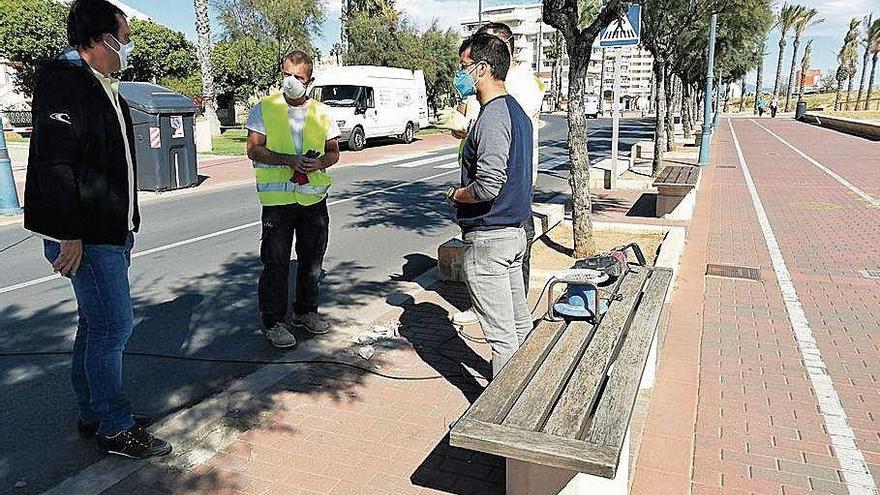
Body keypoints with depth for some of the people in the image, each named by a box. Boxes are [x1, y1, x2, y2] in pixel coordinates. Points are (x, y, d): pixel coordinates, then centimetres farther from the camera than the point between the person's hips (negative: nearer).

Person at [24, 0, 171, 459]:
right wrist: (68, 235, -23)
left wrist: (127, 227, 20)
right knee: (113, 326, -5)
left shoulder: (106, 89, 17)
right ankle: (116, 429, 7)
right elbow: (54, 162, -20)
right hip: (85, 237, -10)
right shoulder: (64, 82, -13)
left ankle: (94, 414, 28)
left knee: (97, 325, 15)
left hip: (111, 234, 10)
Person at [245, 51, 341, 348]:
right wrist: (290, 160, -19)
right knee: (275, 262, -1)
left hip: (314, 197, 4)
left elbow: (333, 152, 13)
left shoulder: (322, 112, 12)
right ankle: (272, 320, 11)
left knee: (312, 258, 12)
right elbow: (254, 149, -5)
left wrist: (320, 162, -10)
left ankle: (306, 311, 29)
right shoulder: (264, 109, 2)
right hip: (277, 198, -3)